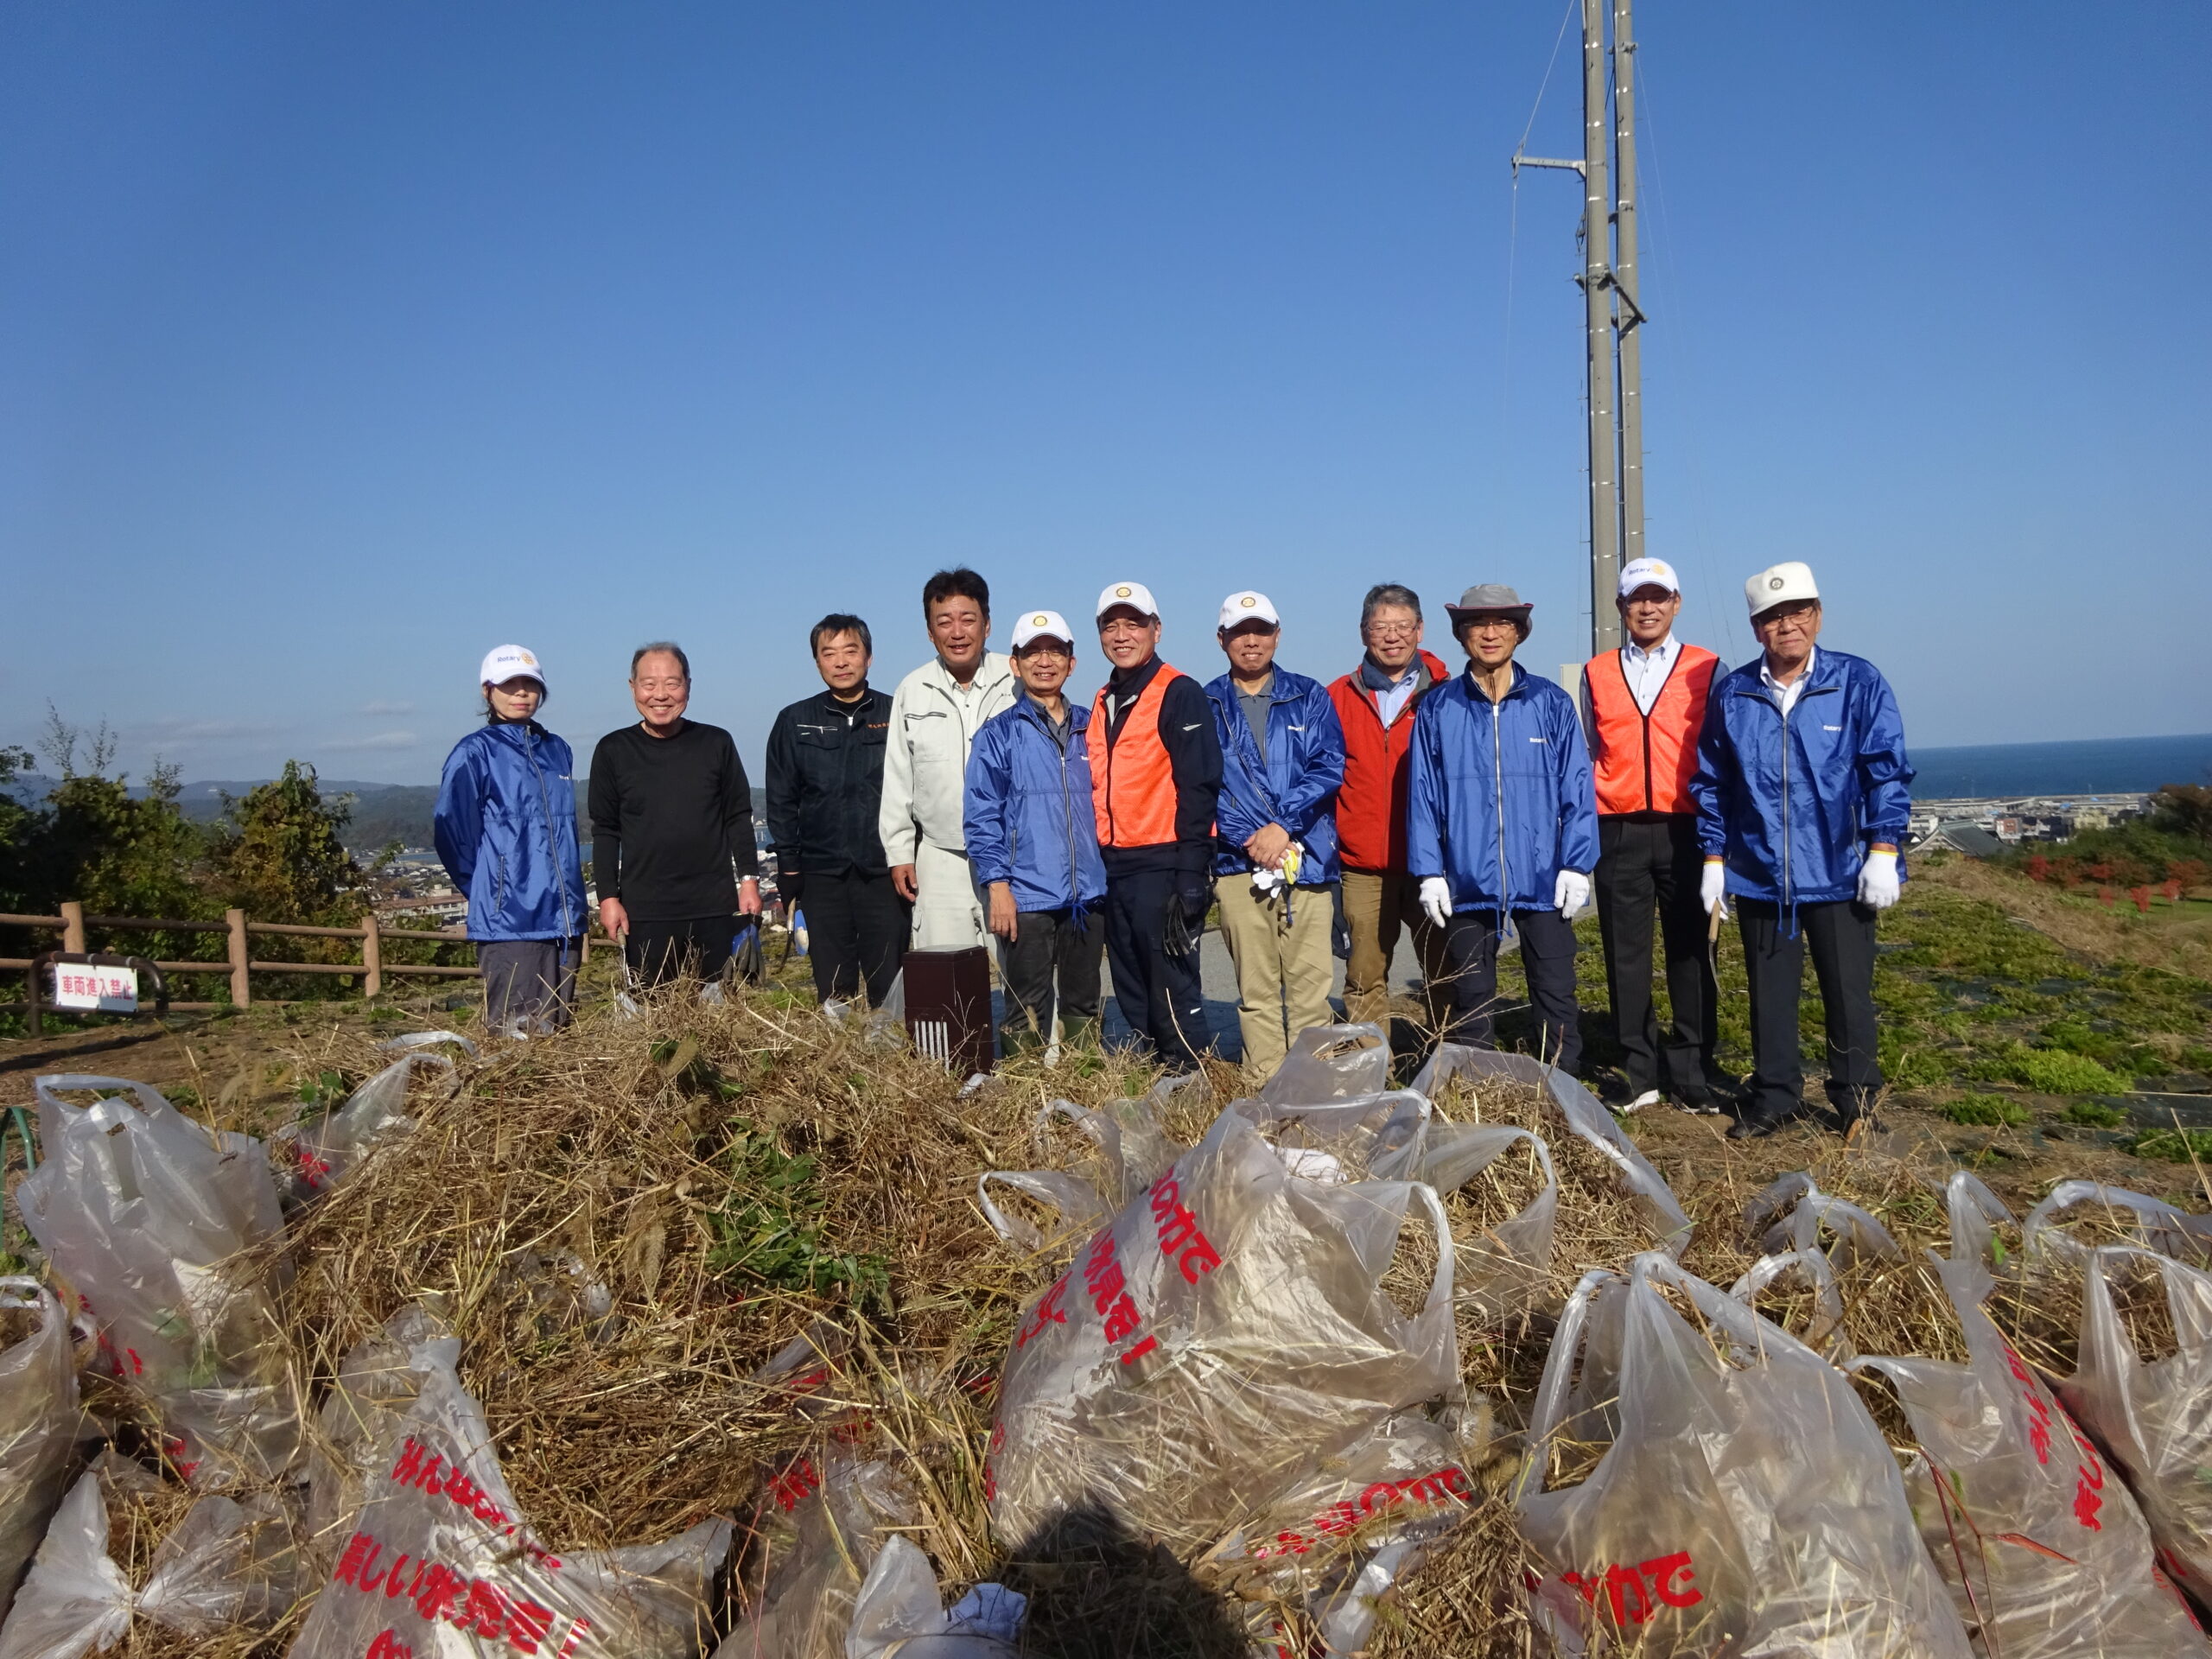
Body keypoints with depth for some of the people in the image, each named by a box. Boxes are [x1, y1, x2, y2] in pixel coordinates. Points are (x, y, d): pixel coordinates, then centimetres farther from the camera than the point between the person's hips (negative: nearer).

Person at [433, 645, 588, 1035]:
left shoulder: (557, 750, 15)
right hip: (508, 921, -6)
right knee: (517, 1035, -5)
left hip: (563, 918, 6)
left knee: (557, 1031, 10)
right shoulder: (475, 752, -4)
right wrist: (485, 889, 1)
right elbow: (449, 830, -7)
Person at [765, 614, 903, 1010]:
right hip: (822, 876, 1)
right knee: (833, 990, 5)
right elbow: (781, 802, 10)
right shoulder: (795, 722, 8)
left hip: (885, 872, -1)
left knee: (891, 986, -1)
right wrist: (789, 869, 2)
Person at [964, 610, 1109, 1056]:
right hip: (1026, 898, -4)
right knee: (1027, 1012, 0)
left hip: (1088, 895, 4)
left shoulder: (1090, 729, 12)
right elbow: (982, 815, -3)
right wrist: (997, 884, -11)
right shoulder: (999, 733, 1)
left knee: (1084, 1007, 12)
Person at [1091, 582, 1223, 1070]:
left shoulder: (1178, 693, -6)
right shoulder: (1102, 702, 17)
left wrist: (1191, 872, -19)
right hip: (1113, 866, 8)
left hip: (1161, 865, -8)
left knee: (1173, 987, -4)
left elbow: (1199, 786, -13)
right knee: (1131, 991, 13)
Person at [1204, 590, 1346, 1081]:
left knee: (1311, 980, -2)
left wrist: (1283, 826, -11)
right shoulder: (1205, 706, 11)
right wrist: (1254, 839, -9)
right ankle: (1264, 1086, 9)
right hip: (1237, 862, 0)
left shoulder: (1309, 697, 13)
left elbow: (1329, 766, 2)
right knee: (1256, 987, 2)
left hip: (1307, 858, 0)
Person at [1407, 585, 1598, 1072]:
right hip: (1466, 882, 1)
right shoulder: (1437, 709, 4)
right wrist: (1428, 872, -3)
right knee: (1470, 1000, 10)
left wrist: (1576, 864, -5)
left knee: (1556, 995, 5)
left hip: (1543, 882, 0)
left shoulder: (1551, 703, 3)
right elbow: (1423, 795, 3)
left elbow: (1576, 788, 2)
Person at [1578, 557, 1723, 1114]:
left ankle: (1692, 1077, 10)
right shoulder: (1597, 673, 13)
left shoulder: (1706, 669, 7)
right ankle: (1641, 1074, 13)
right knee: (1626, 953, 4)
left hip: (1685, 830, -1)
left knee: (1690, 952, 1)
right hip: (1618, 832, 2)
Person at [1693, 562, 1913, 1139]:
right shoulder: (1732, 694, 4)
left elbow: (1887, 771, -2)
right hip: (1758, 876, 2)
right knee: (1769, 994, 10)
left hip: (1840, 875, -2)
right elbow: (1711, 783, 9)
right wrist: (1715, 859, 6)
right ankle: (1774, 1096, 24)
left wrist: (1882, 852, -8)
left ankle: (1856, 1100, 23)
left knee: (1849, 992, 7)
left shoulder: (1859, 682, -2)